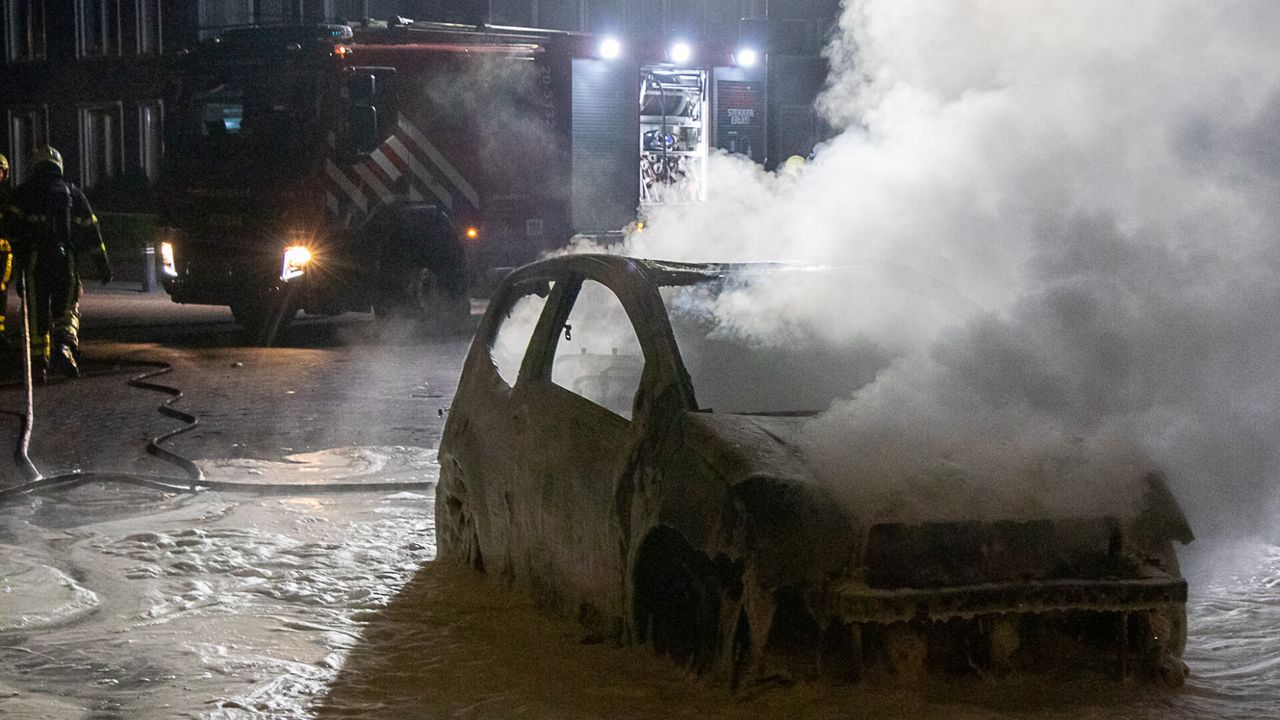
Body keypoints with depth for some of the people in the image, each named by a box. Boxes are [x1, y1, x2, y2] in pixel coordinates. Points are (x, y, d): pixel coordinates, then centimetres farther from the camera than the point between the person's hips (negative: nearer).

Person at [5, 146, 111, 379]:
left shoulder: (22, 192, 10)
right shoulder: (72, 192, 14)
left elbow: (11, 226, -6)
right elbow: (91, 231, 13)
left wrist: (21, 254, -6)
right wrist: (103, 266, 15)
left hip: (35, 260, 0)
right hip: (66, 259, 1)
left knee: (37, 310, 7)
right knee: (67, 309, 2)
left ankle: (38, 359, 5)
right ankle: (64, 345, -25)